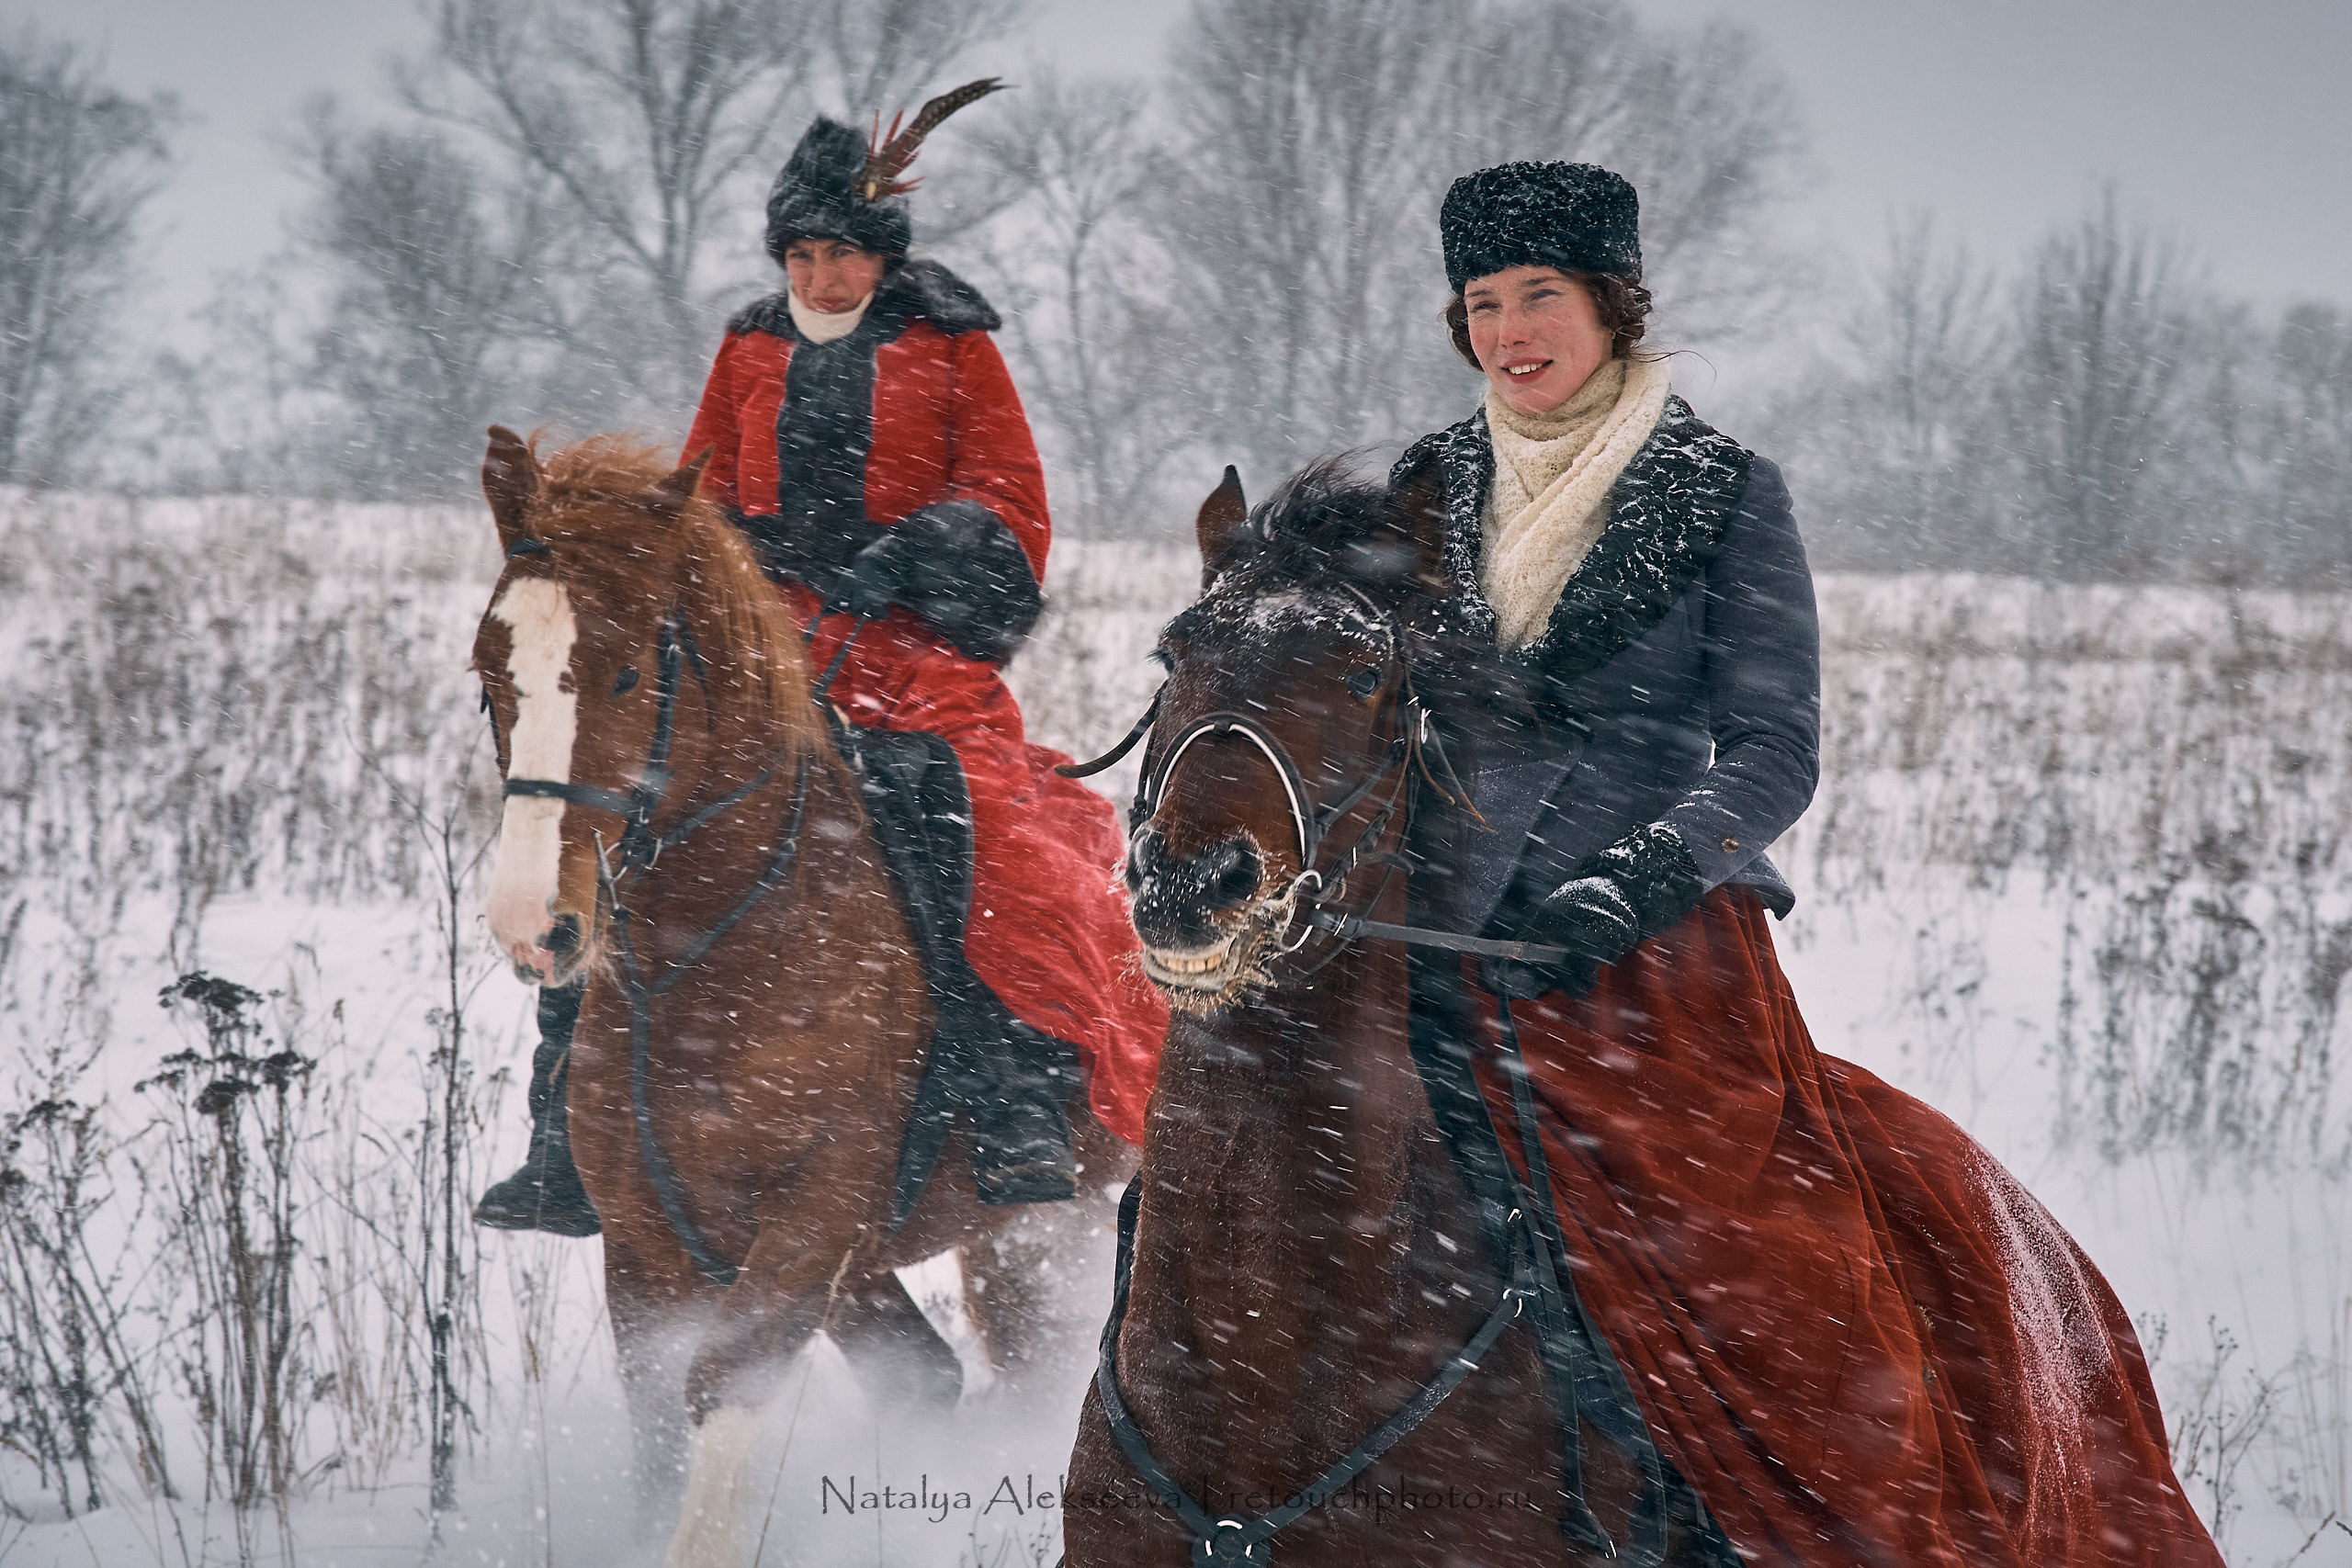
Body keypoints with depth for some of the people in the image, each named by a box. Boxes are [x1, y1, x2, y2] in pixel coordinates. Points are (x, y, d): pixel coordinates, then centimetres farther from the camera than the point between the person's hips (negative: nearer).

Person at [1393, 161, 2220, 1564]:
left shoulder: (1725, 495, 4)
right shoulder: (1430, 492, 15)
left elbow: (1774, 751, -3)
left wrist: (1639, 880, -19)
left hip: (1657, 958, -3)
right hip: (1449, 954, 3)